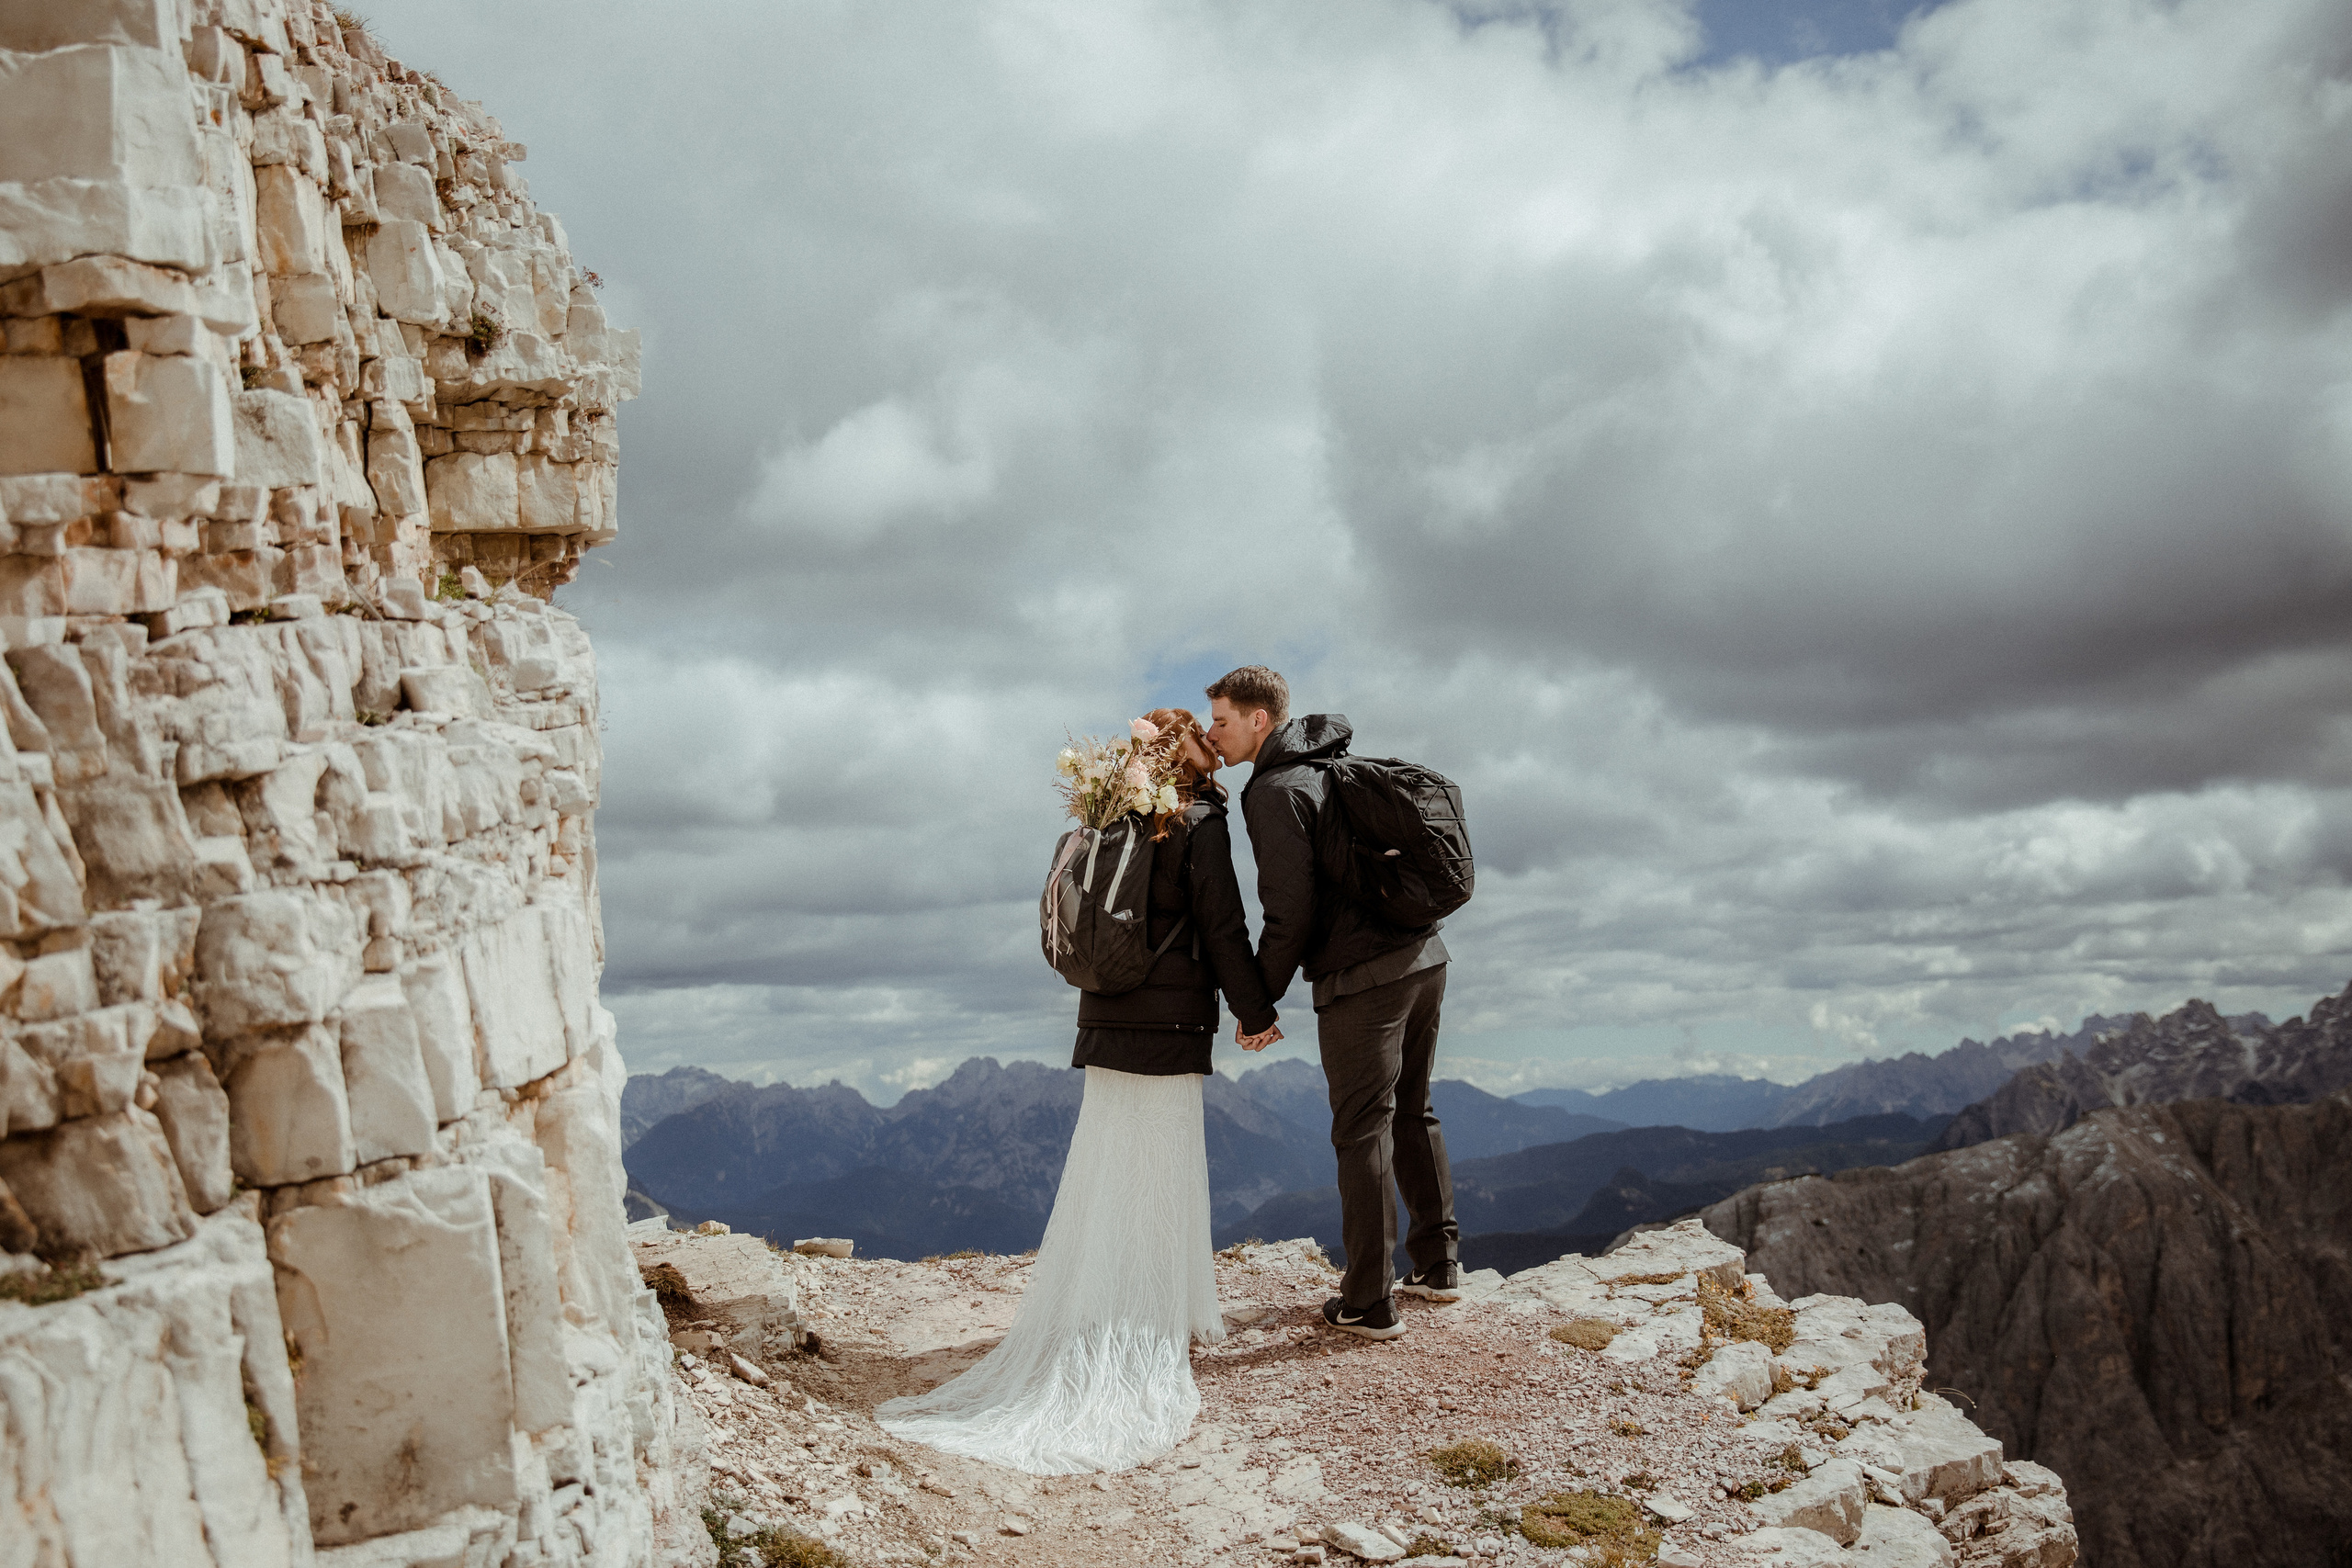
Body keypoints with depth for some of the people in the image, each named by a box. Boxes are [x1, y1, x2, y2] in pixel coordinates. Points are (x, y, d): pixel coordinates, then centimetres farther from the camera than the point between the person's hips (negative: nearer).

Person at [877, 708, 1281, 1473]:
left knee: (1104, 1174, 11)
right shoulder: (1200, 825, -9)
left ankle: (1090, 1334, 16)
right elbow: (1222, 927, -11)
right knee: (1160, 1179, 1)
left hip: (1107, 1018, 6)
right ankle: (1152, 1336, 7)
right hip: (1169, 1023, -6)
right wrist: (1254, 1011, -1)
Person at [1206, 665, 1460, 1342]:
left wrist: (1260, 997, -7)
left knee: (1363, 1133, -2)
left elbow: (1290, 910, -16)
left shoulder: (1278, 790, -11)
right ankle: (1439, 1265, 28)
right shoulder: (1344, 770, 17)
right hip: (1425, 957, 9)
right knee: (1412, 1114, 20)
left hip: (1359, 979, -9)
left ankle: (1370, 1304, 3)